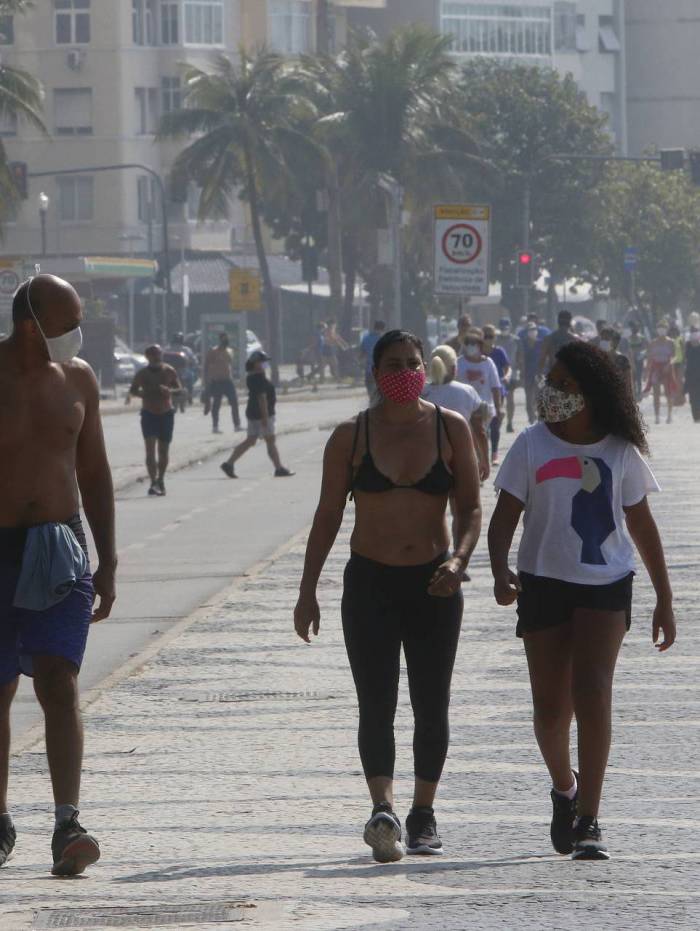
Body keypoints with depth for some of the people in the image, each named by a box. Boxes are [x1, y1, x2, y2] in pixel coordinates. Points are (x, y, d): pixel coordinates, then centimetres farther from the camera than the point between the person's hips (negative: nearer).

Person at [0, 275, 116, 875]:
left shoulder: (77, 378, 7)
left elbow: (94, 472, 15)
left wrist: (107, 561, 11)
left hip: (60, 551, 2)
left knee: (59, 685, -12)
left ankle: (68, 827, -21)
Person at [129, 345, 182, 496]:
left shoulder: (169, 371, 1)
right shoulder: (143, 374, 0)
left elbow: (179, 389, 4)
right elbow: (132, 391, 8)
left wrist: (169, 391, -19)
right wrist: (143, 393, -15)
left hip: (166, 414, 1)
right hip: (149, 414, -1)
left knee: (163, 450, 8)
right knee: (150, 448, -14)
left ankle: (160, 480, 25)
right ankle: (154, 482, -21)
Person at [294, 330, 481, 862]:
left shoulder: (451, 429, 3)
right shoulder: (351, 437, 2)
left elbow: (471, 508, 3)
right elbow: (328, 515, 5)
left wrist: (459, 559, -16)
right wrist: (308, 591, 2)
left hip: (433, 584, 1)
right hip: (370, 583, -1)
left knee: (432, 707, 5)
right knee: (376, 706, -12)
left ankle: (424, 814, 18)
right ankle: (383, 809, -22)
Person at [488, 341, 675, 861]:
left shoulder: (619, 451, 1)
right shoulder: (532, 446, 0)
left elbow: (642, 526, 10)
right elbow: (505, 516, -3)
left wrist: (664, 600, 11)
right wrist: (501, 571, -22)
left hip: (606, 585, -1)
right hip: (545, 584, 1)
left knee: (592, 692, -18)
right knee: (551, 708, 4)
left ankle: (589, 822, -17)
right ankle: (564, 788, 36)